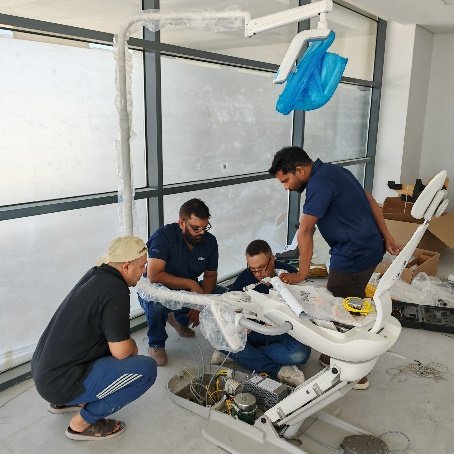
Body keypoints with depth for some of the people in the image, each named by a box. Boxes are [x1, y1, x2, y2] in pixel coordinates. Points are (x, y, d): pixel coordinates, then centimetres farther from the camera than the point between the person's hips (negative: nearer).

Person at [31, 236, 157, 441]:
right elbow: (121, 352, -18)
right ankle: (83, 422, -1)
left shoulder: (96, 274, 5)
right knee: (146, 368, -13)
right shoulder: (115, 291, -21)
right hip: (60, 383, -9)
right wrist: (133, 346, 2)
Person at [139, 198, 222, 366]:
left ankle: (180, 319, 13)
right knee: (157, 302, -39)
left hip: (187, 290, 6)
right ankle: (156, 344, -7)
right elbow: (154, 275, -34)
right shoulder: (164, 236, -25)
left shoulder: (209, 241, -9)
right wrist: (191, 284, -30)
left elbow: (210, 275, -1)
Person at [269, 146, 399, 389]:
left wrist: (301, 274, -15)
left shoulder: (319, 182, -20)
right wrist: (386, 237, 14)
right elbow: (370, 200, 13)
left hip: (353, 255, -10)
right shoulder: (332, 170, 10)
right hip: (371, 248, 10)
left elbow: (305, 232, -21)